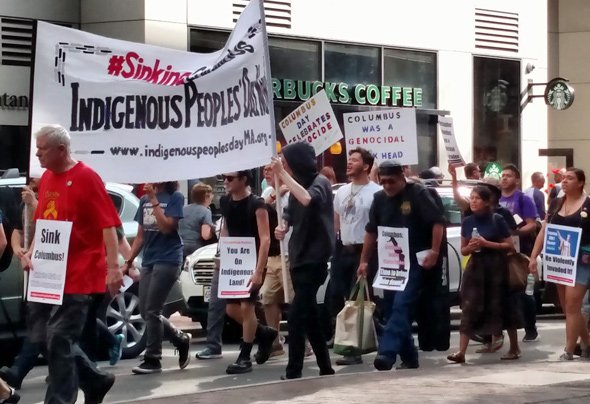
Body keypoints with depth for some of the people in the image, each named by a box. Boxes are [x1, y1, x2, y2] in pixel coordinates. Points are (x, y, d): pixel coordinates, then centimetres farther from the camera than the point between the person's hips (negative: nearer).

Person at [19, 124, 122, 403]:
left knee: (58, 341, -7)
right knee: (41, 336, 11)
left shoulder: (86, 178, -12)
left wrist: (113, 267, -22)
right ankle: (95, 381, 26)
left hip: (77, 276, -8)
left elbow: (108, 224, -15)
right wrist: (31, 253, 4)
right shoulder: (46, 178, 11)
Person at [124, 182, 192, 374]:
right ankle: (181, 339, 24)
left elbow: (167, 227, -17)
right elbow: (140, 235, 15)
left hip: (168, 260, -7)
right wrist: (129, 261, 9)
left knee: (152, 311, -8)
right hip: (148, 261, 7)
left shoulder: (175, 197, -6)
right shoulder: (144, 200, 11)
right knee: (145, 312, 6)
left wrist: (154, 199, -16)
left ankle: (153, 359, 2)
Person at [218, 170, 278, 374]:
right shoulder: (225, 202, 5)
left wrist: (258, 271, -27)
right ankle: (265, 333, 29)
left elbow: (265, 239, -20)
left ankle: (245, 358, -2)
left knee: (246, 306, -10)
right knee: (231, 309, 7)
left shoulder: (256, 204, -16)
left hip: (252, 263, -7)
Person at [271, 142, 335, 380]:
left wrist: (283, 174, -31)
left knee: (297, 316, -14)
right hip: (298, 258, 9)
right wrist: (283, 226, 2)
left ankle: (294, 372, -15)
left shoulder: (320, 182, -13)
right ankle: (325, 367, 21)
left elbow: (308, 200, -35)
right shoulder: (299, 184, 10)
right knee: (309, 315, 13)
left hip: (314, 259, -9)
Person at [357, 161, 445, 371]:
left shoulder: (418, 193, -7)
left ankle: (387, 354, -29)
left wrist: (434, 251, -18)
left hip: (414, 261, -7)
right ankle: (409, 358, 18)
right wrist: (364, 261, 17)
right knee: (395, 308, 8)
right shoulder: (380, 199, 11)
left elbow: (438, 221, -11)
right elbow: (371, 231, 19)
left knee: (401, 306, -18)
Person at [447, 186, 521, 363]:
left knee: (501, 306, 3)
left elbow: (510, 246, -7)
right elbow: (463, 250, 13)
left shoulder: (497, 220, -7)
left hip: (496, 267, -4)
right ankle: (461, 352, -9)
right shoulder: (467, 222, 6)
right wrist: (470, 247, -10)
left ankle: (514, 348, 18)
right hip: (475, 266, 4)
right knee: (469, 308, -5)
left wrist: (487, 244, -17)